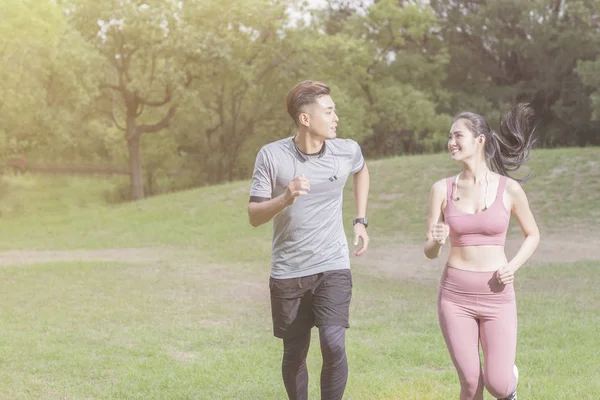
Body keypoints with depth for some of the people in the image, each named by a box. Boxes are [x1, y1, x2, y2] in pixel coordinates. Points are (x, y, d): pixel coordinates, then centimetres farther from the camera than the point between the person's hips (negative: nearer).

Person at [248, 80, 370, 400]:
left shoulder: (347, 151, -4)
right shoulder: (271, 156, -10)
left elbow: (361, 171, 22)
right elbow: (254, 217, -8)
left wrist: (360, 221, 15)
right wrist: (285, 198, -27)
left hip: (333, 268, 1)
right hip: (288, 272, 0)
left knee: (333, 344, -16)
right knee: (294, 355, 9)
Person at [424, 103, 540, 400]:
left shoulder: (509, 188, -4)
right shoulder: (442, 189, -1)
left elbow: (533, 235, 10)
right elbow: (429, 252, 1)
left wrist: (514, 266, -8)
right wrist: (437, 241, -23)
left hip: (497, 296, -1)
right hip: (455, 295, 1)